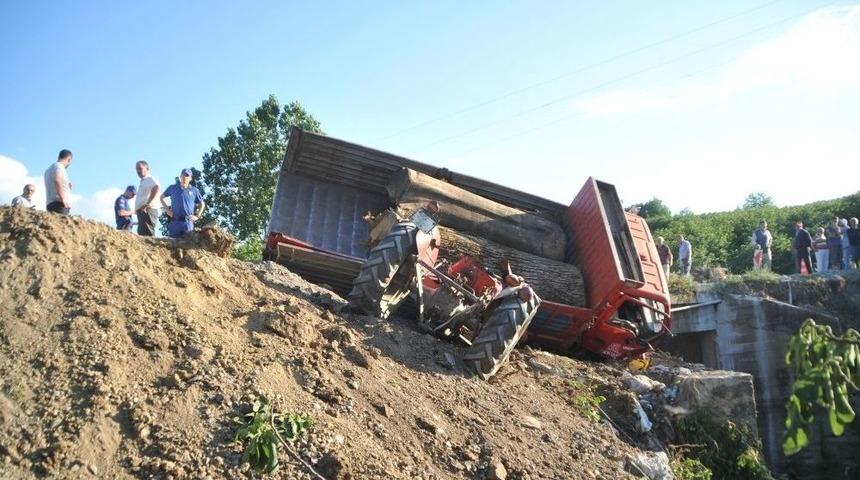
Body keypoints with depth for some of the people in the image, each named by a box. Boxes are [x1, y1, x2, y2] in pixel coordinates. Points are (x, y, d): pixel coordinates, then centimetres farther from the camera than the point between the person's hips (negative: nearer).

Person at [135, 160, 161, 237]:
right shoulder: (142, 181, 26)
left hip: (148, 211, -11)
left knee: (147, 235, -18)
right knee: (142, 234, 10)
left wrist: (148, 204, -29)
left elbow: (157, 188, -28)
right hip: (141, 212, 11)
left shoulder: (150, 179, -6)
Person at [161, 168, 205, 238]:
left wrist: (197, 216, 6)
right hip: (174, 221, 1)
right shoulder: (172, 188, 8)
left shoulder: (194, 190, 6)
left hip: (188, 221, 0)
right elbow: (161, 197, 20)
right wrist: (166, 209, 8)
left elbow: (202, 204, 16)